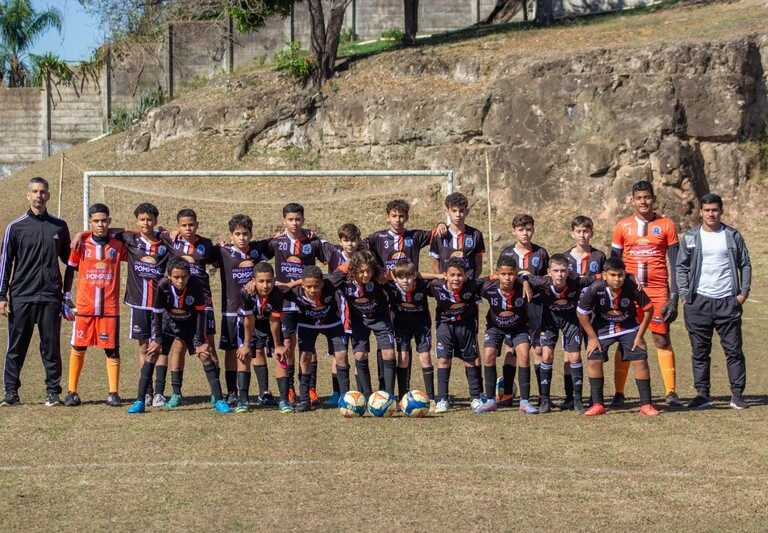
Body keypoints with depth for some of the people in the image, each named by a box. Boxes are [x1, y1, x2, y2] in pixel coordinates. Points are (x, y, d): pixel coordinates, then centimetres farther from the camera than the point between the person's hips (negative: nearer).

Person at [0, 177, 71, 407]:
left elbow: (67, 258, 22)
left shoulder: (59, 226, 10)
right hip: (21, 298, -1)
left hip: (51, 298, 1)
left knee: (51, 347, 3)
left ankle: (53, 392, 9)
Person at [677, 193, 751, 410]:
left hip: (728, 302, 0)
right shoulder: (690, 237, 6)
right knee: (700, 351, 3)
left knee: (734, 349, 0)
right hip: (699, 302, 0)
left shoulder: (733, 236, 6)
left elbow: (745, 264, 9)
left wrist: (743, 292, 0)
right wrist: (684, 295, -1)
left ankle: (737, 394, 6)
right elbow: (681, 267, 8)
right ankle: (702, 394, 10)